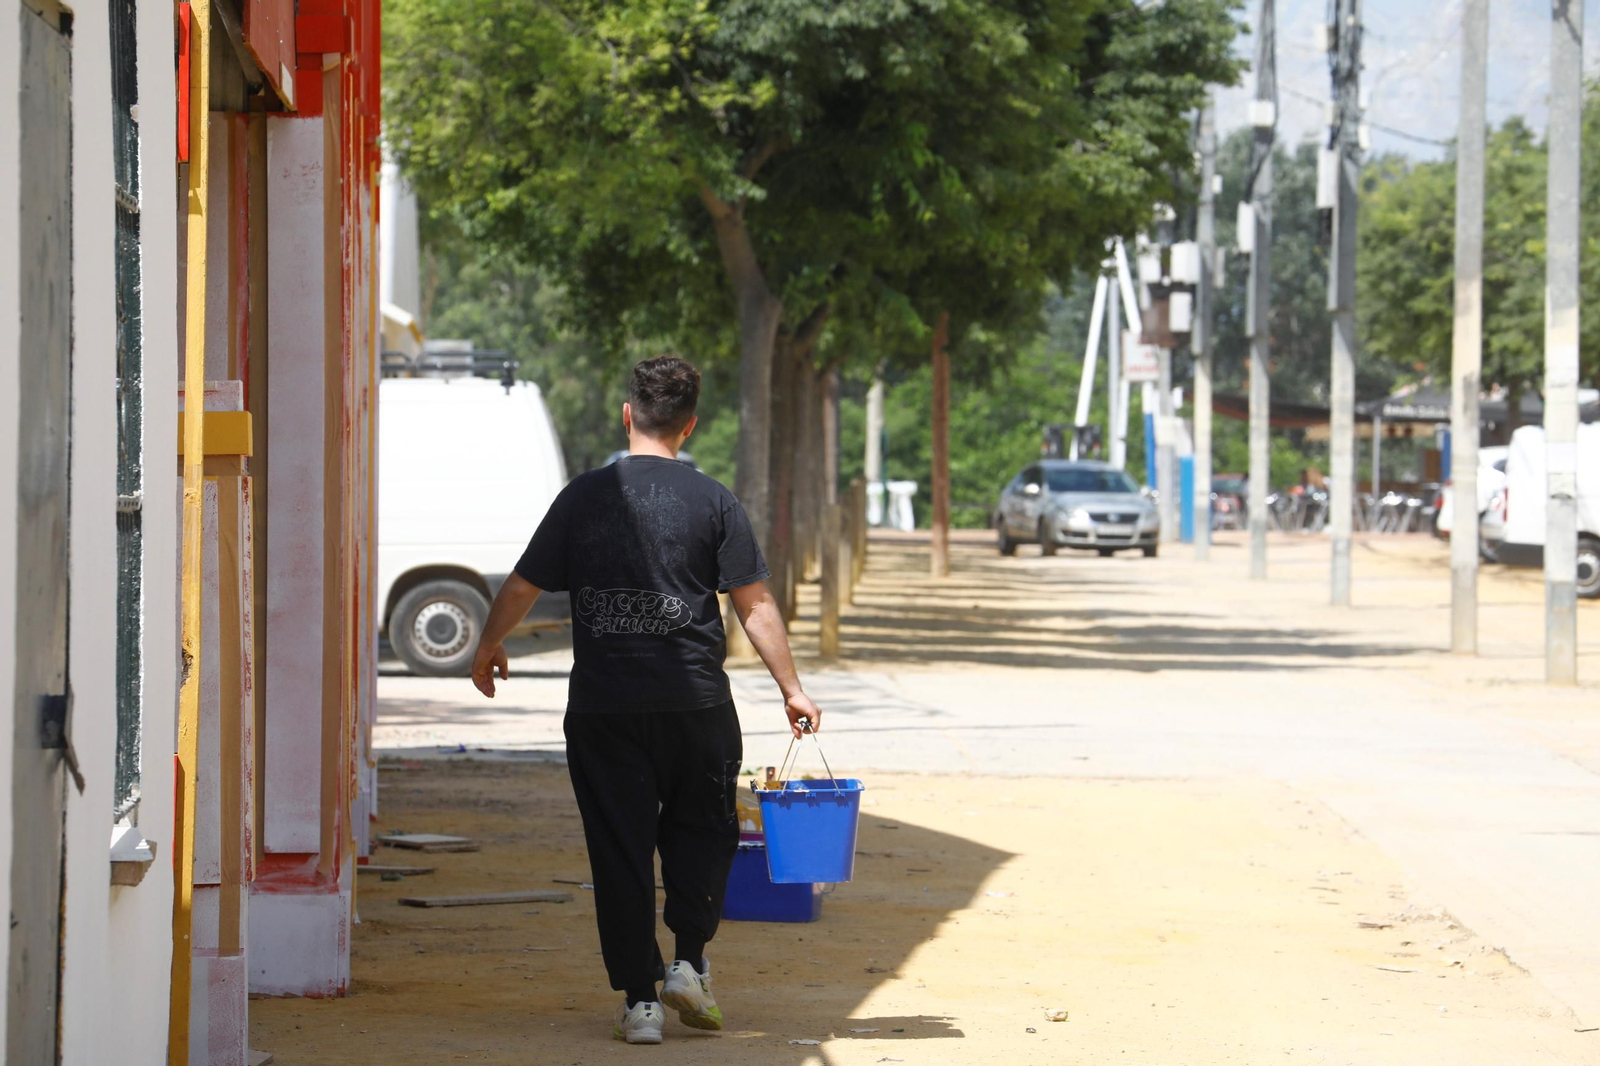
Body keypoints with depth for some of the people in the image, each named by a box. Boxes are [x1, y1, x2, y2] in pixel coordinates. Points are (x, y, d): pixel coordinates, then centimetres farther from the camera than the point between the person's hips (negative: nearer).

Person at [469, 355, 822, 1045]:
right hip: (695, 700, 0)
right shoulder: (712, 502, -2)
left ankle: (639, 1000, 3)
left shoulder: (584, 497, 1)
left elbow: (522, 586, 7)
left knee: (619, 847, 5)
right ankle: (688, 964, 8)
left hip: (602, 704, 1)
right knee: (701, 829, 19)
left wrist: (488, 649, 24)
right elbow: (755, 605, -4)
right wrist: (792, 690, 4)